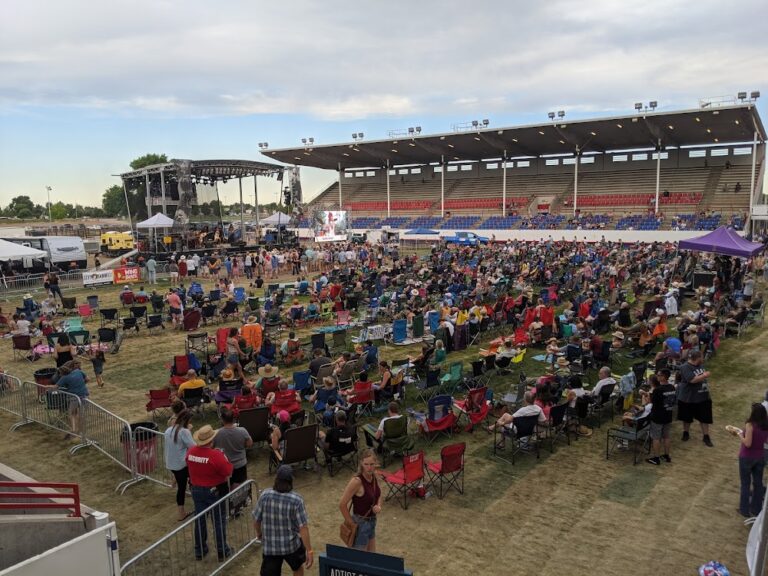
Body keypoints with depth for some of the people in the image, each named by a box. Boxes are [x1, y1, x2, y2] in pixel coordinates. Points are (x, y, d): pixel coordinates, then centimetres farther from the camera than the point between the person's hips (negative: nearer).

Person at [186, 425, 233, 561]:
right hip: (215, 491, -5)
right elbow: (228, 472, -19)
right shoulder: (216, 455, -27)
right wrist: (224, 457, -7)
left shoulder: (190, 452, -10)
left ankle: (199, 551, 31)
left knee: (199, 520, 18)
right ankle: (222, 551, 20)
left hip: (196, 490, 5)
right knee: (219, 521, 10)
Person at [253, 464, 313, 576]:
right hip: (291, 545, -1)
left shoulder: (265, 495, -14)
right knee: (298, 567, 30)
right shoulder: (296, 500, -20)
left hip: (269, 546, 1)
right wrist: (309, 550, -10)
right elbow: (303, 528, -19)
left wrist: (259, 533, 19)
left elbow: (256, 520, -2)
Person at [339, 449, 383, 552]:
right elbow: (342, 505, -24)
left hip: (372, 521, 7)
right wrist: (351, 523, -15)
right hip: (360, 523, -7)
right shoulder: (356, 481, -27)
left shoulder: (373, 476, -5)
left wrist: (378, 506, -6)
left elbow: (379, 495, 13)